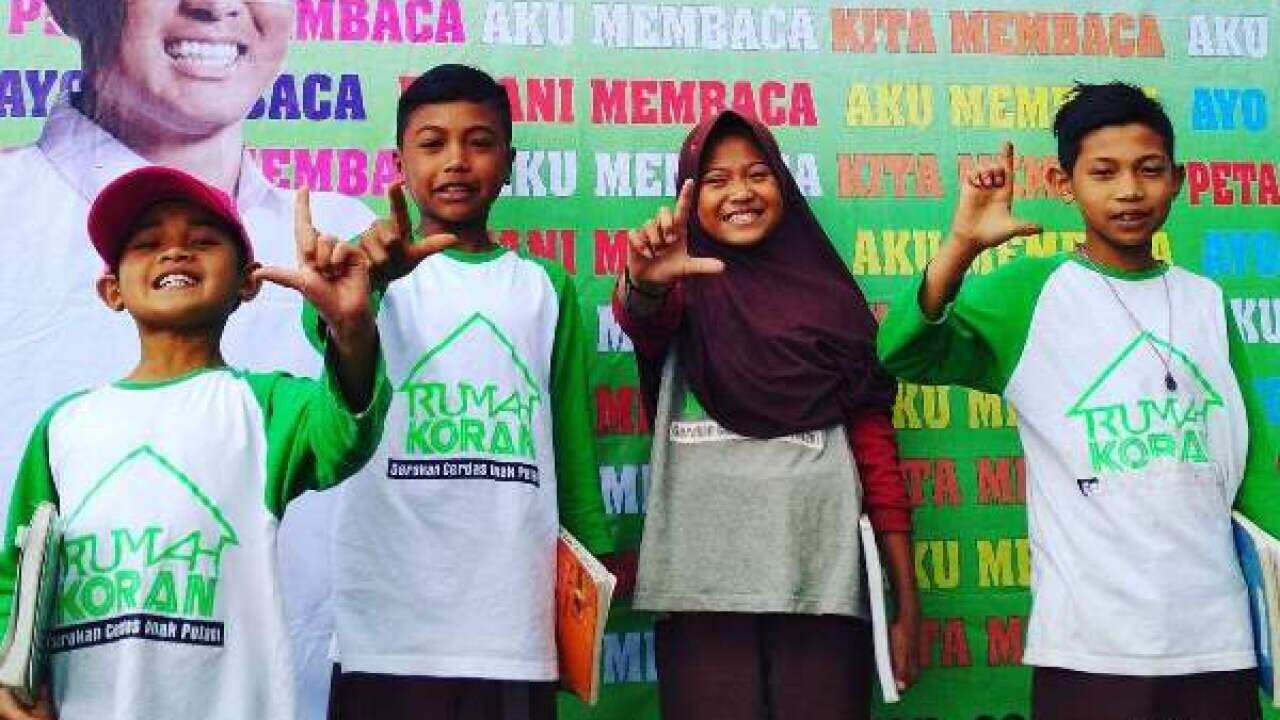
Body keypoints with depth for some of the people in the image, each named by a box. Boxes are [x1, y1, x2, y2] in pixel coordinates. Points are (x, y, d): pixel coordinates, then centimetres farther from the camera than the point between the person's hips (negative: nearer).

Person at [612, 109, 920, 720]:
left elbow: (876, 448, 7)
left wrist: (908, 604, 3)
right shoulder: (684, 289, 8)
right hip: (703, 583, 0)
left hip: (821, 582, 1)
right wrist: (644, 281, -41)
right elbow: (642, 320, -17)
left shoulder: (832, 298, 9)